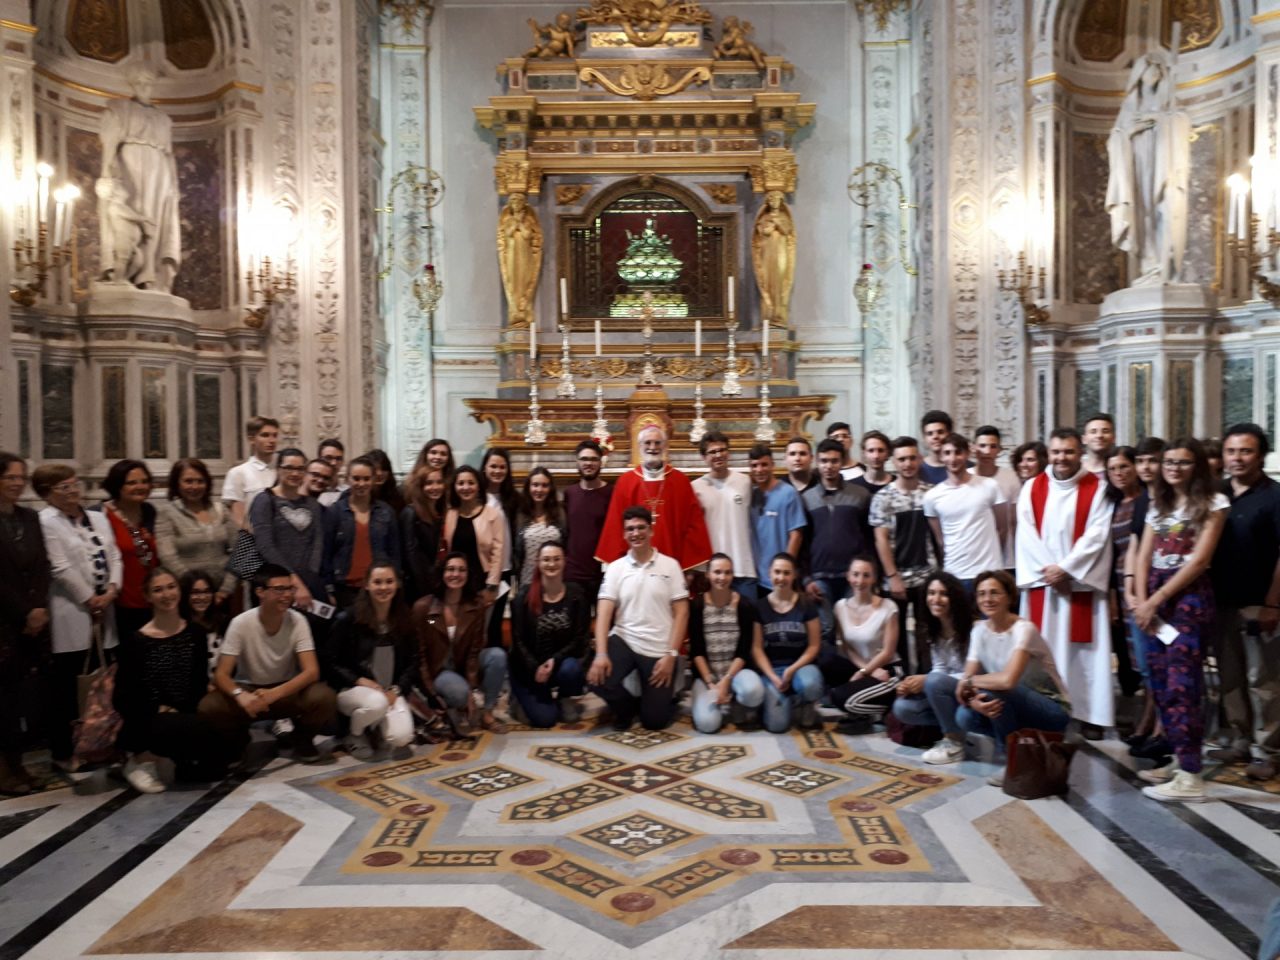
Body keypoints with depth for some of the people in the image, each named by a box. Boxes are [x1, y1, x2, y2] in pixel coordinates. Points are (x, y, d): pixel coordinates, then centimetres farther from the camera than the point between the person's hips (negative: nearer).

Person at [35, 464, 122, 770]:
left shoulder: (98, 518, 13)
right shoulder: (46, 522, -7)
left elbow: (114, 556, 8)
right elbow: (60, 568, -13)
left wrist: (111, 591, -6)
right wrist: (88, 599, -10)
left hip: (102, 611, 6)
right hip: (71, 615, -6)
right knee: (66, 687, 1)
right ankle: (62, 751, 11)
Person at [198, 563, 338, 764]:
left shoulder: (297, 621, -16)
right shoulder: (241, 624, -18)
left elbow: (312, 671, -21)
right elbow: (221, 675, -18)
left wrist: (274, 694, -38)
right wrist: (240, 695, -41)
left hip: (287, 690, 0)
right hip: (249, 689, 0)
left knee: (323, 697, -30)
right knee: (208, 707, -29)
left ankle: (303, 742, 1)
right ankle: (237, 744, 4)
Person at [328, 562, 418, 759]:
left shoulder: (404, 620, 3)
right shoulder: (347, 619, -9)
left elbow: (412, 662, 5)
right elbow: (332, 663, -5)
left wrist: (396, 690, -10)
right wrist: (360, 681, -18)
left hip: (392, 691, 3)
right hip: (352, 689, -2)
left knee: (401, 738, -23)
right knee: (377, 702, -37)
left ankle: (377, 730, 15)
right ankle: (355, 735, -2)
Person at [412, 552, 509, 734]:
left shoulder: (476, 606, -7)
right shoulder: (423, 607, -16)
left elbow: (474, 650, -8)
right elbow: (420, 653, -11)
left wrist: (471, 690, -15)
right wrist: (432, 692, -16)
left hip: (465, 665, 4)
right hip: (437, 670, -4)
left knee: (498, 655, -25)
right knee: (459, 691, -36)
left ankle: (487, 713, -14)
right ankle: (448, 708, 2)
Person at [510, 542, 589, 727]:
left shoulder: (576, 595, -5)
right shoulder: (524, 596, -7)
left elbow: (581, 637, -7)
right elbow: (518, 639, -7)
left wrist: (555, 660, -20)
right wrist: (535, 668, -18)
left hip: (563, 661, 1)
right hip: (530, 667, -1)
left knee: (570, 669, -35)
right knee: (543, 719, -15)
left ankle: (566, 699, 2)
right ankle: (524, 697, 22)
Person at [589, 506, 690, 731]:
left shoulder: (670, 565, -2)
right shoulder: (615, 568, 1)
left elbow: (681, 613, -3)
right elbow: (603, 613, -7)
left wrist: (671, 654, -12)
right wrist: (601, 654, -21)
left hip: (659, 649, -1)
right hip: (623, 640, 1)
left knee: (654, 720, -2)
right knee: (597, 677, -27)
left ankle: (662, 698, 37)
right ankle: (626, 706, 8)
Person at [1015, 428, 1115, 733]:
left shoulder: (1097, 489, 0)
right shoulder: (1032, 488, 6)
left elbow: (1096, 535, -8)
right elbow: (1026, 535, 0)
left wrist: (1065, 568, -14)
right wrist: (1047, 570, -10)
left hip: (1081, 583, -2)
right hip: (1041, 582, 2)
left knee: (1083, 650, 0)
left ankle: (1090, 714, 7)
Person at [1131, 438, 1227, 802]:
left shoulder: (1213, 503, -2)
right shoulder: (1158, 505, 17)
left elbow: (1200, 559, -10)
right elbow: (1143, 557, 11)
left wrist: (1156, 600, -11)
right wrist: (1142, 600, -3)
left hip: (1189, 595, -6)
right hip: (1153, 597, 6)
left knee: (1182, 683, -11)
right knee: (1160, 681, 6)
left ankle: (1190, 776, -9)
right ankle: (1179, 758, 16)